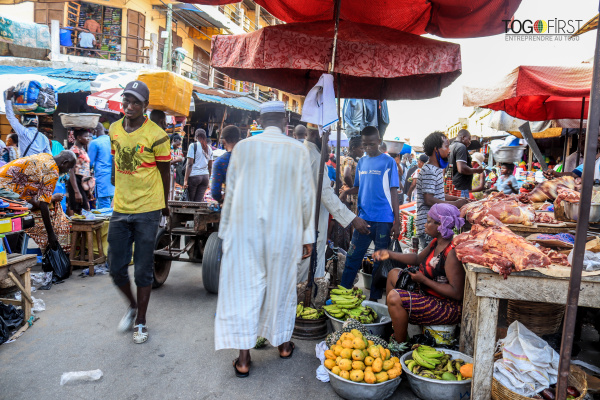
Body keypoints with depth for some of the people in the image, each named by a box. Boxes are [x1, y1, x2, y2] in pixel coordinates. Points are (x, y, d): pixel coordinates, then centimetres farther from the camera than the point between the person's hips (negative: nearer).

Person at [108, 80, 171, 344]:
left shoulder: (156, 136, -10)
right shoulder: (114, 130, 6)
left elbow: (165, 172, -2)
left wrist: (164, 204, 5)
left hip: (147, 211, -5)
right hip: (119, 209, 5)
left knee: (143, 270, 5)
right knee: (116, 268, 10)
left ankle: (141, 322, 22)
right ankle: (132, 306, 37)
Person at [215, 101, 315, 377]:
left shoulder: (243, 147, 0)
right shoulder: (298, 150, -1)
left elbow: (231, 192, 4)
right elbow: (306, 196, 1)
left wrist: (226, 229, 14)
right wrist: (308, 236, 9)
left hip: (245, 228, 0)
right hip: (284, 230, 1)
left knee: (244, 287, 7)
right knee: (281, 285, 15)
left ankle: (244, 358, 10)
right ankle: (283, 344, 33)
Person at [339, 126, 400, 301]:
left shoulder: (388, 162, -1)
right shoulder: (361, 162, 12)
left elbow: (393, 191, -2)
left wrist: (397, 221, -6)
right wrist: (347, 191, -3)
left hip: (383, 220, -3)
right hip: (363, 217, 4)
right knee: (353, 257, 6)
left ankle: (375, 297, 19)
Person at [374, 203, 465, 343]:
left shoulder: (452, 253, -27)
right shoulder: (436, 242, 2)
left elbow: (457, 293, -29)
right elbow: (418, 259, 20)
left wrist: (424, 280, -24)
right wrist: (390, 254, 12)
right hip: (428, 294, 11)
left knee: (395, 297, -26)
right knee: (394, 274, 17)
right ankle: (391, 327, 25)